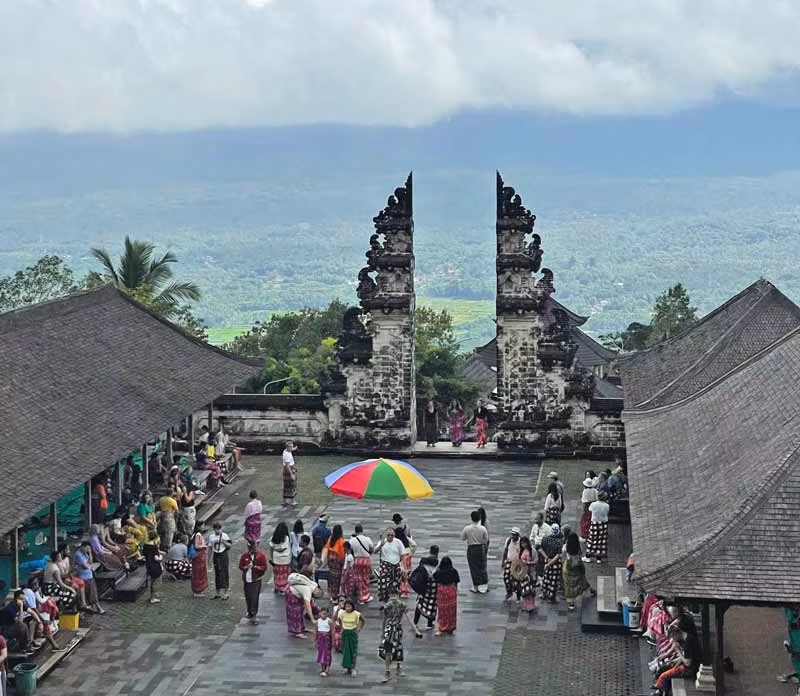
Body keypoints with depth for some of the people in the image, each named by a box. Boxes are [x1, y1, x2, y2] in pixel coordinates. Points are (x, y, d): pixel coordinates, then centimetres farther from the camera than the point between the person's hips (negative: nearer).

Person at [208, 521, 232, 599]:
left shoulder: (224, 536, -6)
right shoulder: (211, 536, 6)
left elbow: (229, 545, -5)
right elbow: (211, 547, 13)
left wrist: (224, 542, -23)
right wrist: (211, 557, 9)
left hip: (223, 555, -4)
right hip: (216, 556, 4)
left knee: (224, 573, -3)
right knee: (217, 573, 9)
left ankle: (226, 592, 3)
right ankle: (218, 592, 17)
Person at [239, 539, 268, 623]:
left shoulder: (261, 555, -2)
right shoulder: (245, 555, 6)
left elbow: (264, 567, -3)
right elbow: (240, 566, 10)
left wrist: (255, 567, -17)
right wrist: (245, 567, -11)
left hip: (256, 580, -3)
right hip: (247, 579, 4)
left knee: (254, 597, -11)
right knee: (247, 597, 8)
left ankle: (253, 614, -11)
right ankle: (249, 612, 25)